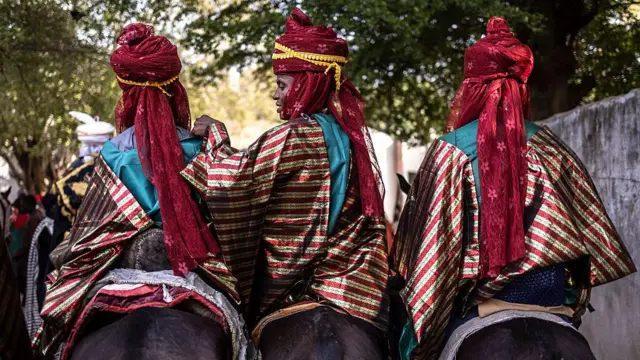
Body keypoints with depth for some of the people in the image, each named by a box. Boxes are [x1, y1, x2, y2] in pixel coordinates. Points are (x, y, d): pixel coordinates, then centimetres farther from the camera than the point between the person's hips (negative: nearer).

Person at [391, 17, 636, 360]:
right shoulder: (549, 148, 1)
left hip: (473, 296, -2)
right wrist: (577, 292, 18)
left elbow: (428, 237, -4)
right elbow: (589, 224, 6)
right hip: (549, 295, 2)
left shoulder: (451, 151, -7)